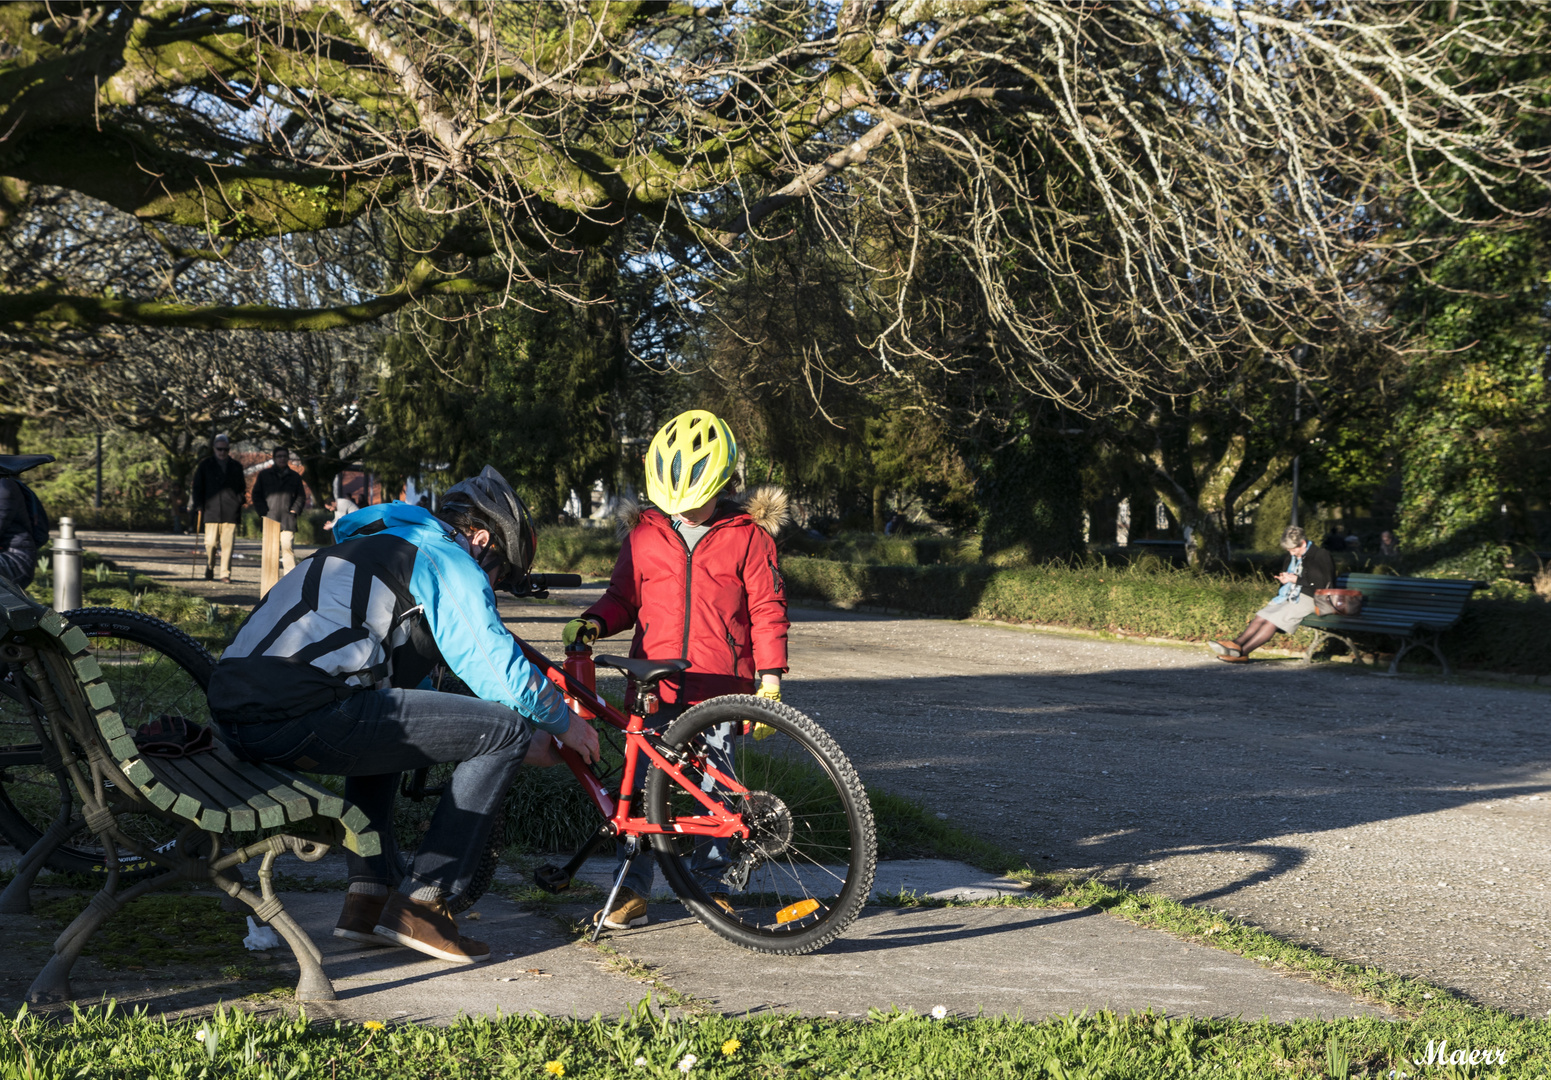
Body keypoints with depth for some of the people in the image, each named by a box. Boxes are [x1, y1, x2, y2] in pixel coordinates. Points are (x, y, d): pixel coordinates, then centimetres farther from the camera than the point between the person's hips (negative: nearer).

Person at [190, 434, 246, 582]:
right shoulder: (205, 465, 11)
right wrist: (199, 506, 1)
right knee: (210, 543, -3)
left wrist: (239, 504, 4)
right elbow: (198, 487, 10)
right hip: (212, 511, 0)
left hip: (230, 513, 0)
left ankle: (225, 574, 0)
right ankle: (209, 570, 14)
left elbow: (242, 488, 17)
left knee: (227, 544, -4)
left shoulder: (236, 467, 13)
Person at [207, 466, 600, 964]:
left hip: (231, 715, 10)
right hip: (303, 718, -10)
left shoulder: (370, 547, 35)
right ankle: (421, 903, 3)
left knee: (383, 722, 39)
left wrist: (512, 746, 45)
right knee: (506, 728, -1)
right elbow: (502, 672, 2)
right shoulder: (449, 560, 7)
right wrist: (564, 722, 22)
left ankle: (370, 894, 27)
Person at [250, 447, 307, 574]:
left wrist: (294, 510, 2)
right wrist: (263, 511, -1)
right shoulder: (264, 475, 12)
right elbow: (256, 495, 11)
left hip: (288, 519, 0)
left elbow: (301, 496, 16)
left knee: (287, 547, -12)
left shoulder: (295, 477, 14)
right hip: (270, 519, 0)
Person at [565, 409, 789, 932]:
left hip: (720, 689, -2)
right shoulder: (644, 534, 9)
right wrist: (593, 622, -4)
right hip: (655, 686, 2)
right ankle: (633, 891, 9)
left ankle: (710, 883, 19)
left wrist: (770, 682, -3)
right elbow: (624, 597, 16)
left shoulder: (748, 536, 2)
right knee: (641, 785, 1)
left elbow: (767, 610, 2)